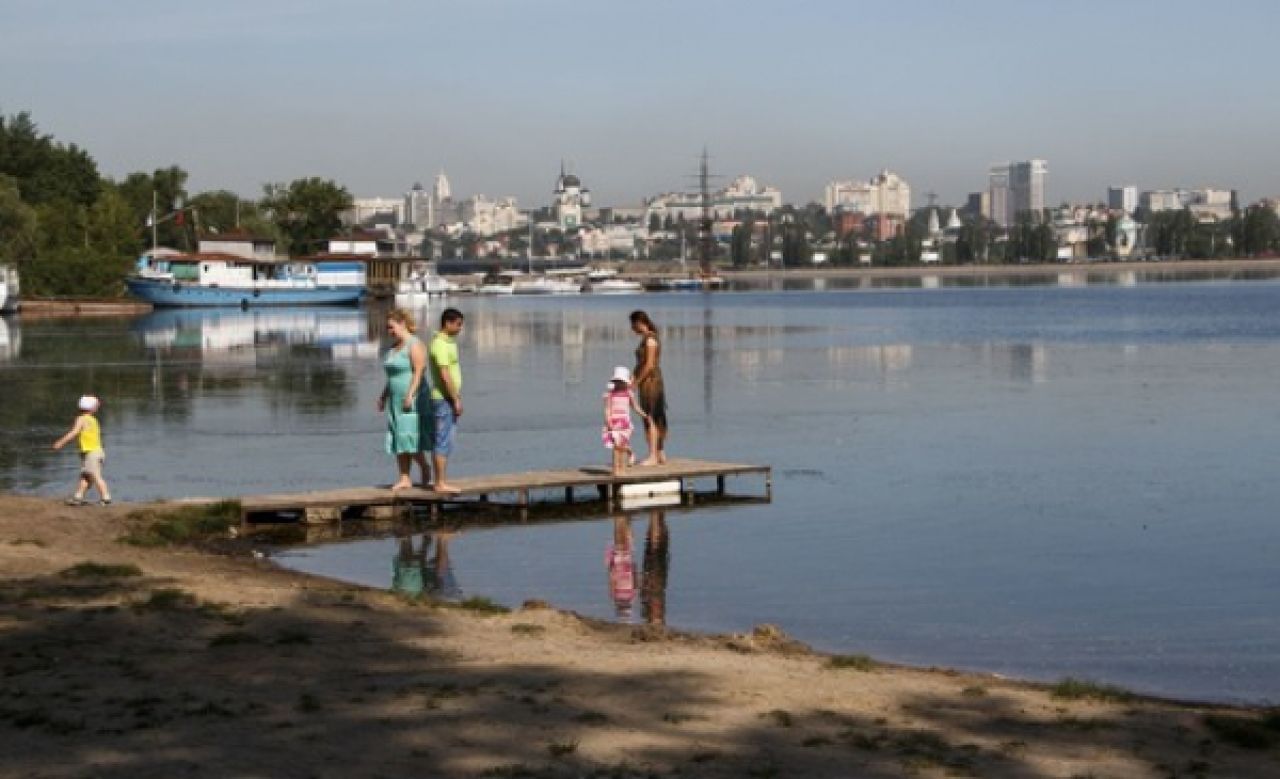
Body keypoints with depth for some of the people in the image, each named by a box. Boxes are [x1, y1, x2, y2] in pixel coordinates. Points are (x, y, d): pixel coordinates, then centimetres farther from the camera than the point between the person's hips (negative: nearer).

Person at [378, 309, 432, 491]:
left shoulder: (414, 345, -11)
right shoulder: (394, 347, 16)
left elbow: (419, 372, -18)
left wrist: (410, 395, -24)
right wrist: (383, 396, 16)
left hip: (413, 400, -9)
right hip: (397, 401, 9)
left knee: (410, 438, -10)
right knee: (399, 441, 3)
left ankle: (425, 469, 10)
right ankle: (404, 478, 3)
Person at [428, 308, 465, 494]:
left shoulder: (448, 342, 16)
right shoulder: (441, 344, -16)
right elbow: (445, 375, -21)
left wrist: (457, 398, 20)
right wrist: (456, 400, -20)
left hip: (449, 399, 10)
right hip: (444, 399, -10)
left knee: (444, 442, 11)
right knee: (443, 442, -8)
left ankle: (441, 482, 15)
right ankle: (441, 483, -7)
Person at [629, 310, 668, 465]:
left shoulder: (650, 340, -14)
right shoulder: (645, 339, 15)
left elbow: (649, 365, -19)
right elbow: (640, 364, 16)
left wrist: (636, 382, -15)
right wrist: (632, 379, 6)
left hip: (650, 381, -10)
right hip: (647, 383, 10)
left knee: (651, 419, -9)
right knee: (656, 419, 12)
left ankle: (653, 456, -10)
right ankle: (661, 454, 17)